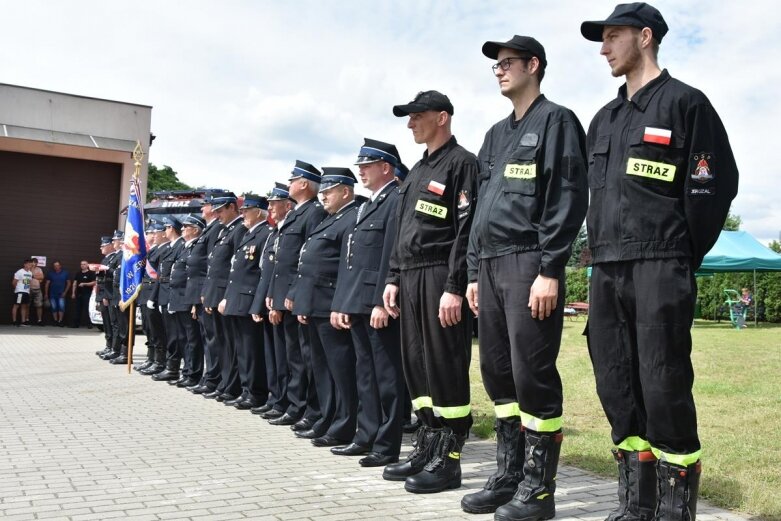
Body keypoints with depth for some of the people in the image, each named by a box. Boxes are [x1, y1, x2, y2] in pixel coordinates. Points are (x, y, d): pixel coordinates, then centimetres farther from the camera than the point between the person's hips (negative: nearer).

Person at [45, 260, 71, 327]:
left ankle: (60, 321, -9)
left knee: (61, 307, -12)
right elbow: (47, 284, 6)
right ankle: (55, 321, 10)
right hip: (52, 294, 2)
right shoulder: (50, 273, 5)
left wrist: (65, 292, -2)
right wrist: (46, 293, 2)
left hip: (61, 294, -2)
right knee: (53, 308, 3)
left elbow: (68, 283, 6)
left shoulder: (65, 273, 2)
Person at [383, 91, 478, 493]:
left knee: (446, 366, -4)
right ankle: (431, 446, 22)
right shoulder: (417, 171, 20)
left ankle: (449, 460, 3)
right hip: (411, 278, 9)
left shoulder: (462, 163, -7)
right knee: (416, 364, 11)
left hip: (441, 279, -9)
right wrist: (393, 278, 15)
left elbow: (466, 230, -15)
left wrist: (455, 288, -20)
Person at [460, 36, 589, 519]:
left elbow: (568, 199, -12)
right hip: (491, 266, 8)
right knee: (498, 374, 10)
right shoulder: (496, 134, 21)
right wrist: (475, 272, 15)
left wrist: (550, 271, -18)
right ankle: (508, 476, 21)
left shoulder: (556, 121, -2)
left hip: (530, 265, -8)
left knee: (533, 375, -5)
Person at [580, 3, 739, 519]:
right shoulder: (604, 119, 21)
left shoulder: (685, 102, -1)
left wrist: (681, 261, -5)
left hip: (659, 269, -7)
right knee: (617, 387, 7)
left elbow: (715, 186, -6)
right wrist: (601, 255, 13)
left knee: (664, 387, -5)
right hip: (607, 272, 7)